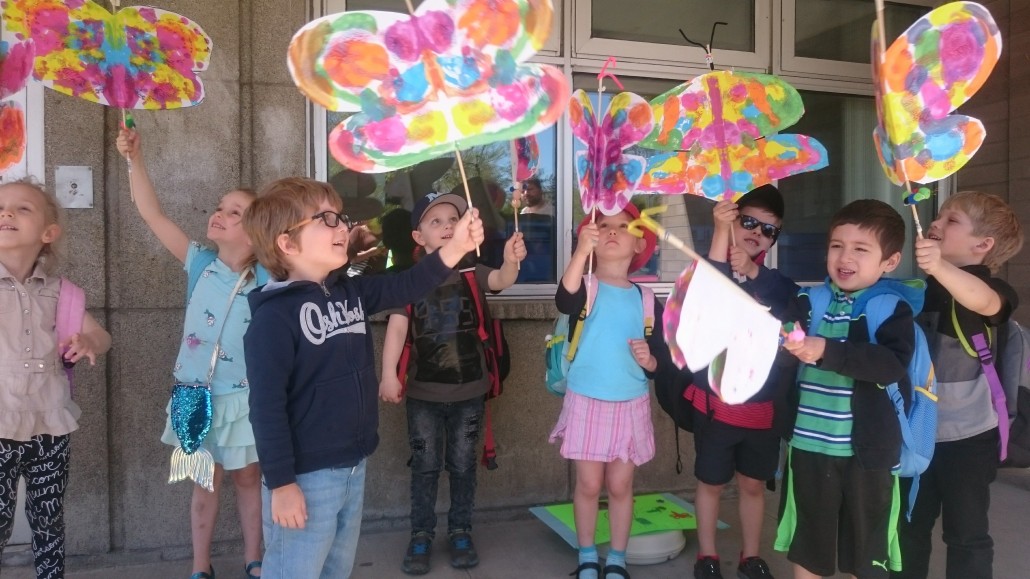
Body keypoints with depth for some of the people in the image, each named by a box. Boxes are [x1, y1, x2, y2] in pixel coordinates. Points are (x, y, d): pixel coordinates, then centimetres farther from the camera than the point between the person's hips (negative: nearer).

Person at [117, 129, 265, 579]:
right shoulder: (201, 264, -6)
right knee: (206, 483, 15)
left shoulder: (268, 279, -11)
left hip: (244, 397, -1)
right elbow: (152, 214, -8)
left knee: (248, 478, 15)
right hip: (198, 395, 1)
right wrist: (135, 159, -15)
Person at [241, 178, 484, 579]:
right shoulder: (275, 315, -18)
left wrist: (454, 248, -11)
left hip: (353, 467, 8)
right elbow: (267, 405, -20)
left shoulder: (350, 291, 6)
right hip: (306, 476, -8)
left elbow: (406, 287, 3)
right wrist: (280, 482, -19)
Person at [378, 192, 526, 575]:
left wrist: (511, 261, -45)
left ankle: (461, 532, 29)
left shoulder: (472, 272, -2)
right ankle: (421, 535, 24)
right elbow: (397, 327, -10)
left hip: (469, 390, 1)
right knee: (425, 466, 10)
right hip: (423, 391, -1)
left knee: (462, 465, 13)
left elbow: (501, 280, -22)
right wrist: (388, 375, -21)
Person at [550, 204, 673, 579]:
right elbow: (564, 302, -32)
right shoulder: (586, 287, -6)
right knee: (589, 484, 6)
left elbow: (662, 361, 5)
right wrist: (581, 251, -42)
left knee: (620, 486, 9)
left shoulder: (646, 300, 1)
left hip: (631, 405, 2)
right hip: (587, 402, -2)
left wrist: (649, 359, -18)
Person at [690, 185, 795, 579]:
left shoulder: (778, 283, 4)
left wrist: (754, 273, -27)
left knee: (753, 484, 16)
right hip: (715, 402, -3)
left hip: (763, 406, 3)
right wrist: (721, 231, -40)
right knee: (711, 482, 11)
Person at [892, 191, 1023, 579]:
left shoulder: (987, 287, -13)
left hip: (966, 436, -5)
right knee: (908, 526, 18)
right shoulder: (918, 289, 5)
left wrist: (940, 267, -58)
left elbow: (985, 301, -42)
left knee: (966, 533, 8)